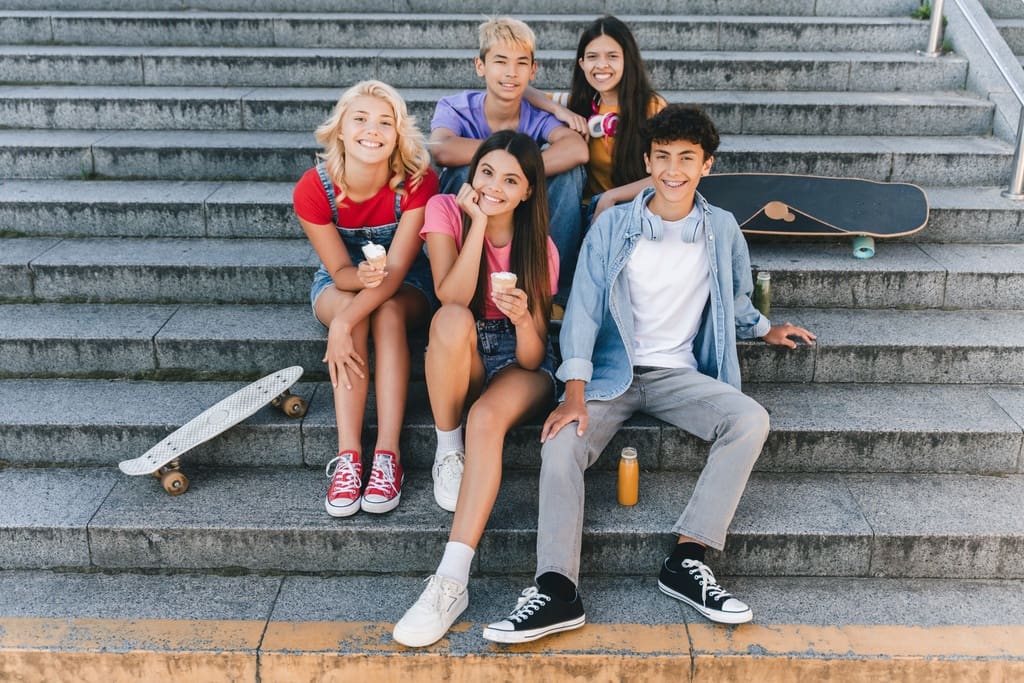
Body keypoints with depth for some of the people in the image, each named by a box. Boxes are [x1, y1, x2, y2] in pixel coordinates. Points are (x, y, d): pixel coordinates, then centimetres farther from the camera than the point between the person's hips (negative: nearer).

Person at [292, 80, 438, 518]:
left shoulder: (417, 182, -24)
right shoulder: (313, 189, -21)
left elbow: (397, 268, -28)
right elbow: (339, 270, -15)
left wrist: (344, 324, -40)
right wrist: (362, 276, -41)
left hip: (405, 286, 0)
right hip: (340, 284, 1)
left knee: (388, 313, -34)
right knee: (352, 311, -33)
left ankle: (388, 454, -36)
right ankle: (348, 457, -36)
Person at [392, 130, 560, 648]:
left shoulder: (538, 247, -5)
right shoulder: (446, 211, -7)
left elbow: (534, 357, -10)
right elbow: (451, 297, -23)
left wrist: (524, 318, -31)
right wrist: (478, 220, -23)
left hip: (518, 359, 0)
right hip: (459, 359, 1)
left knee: (488, 417, -35)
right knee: (453, 320, -35)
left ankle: (451, 582, -37)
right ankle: (447, 452, -15)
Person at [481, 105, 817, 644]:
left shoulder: (722, 229, 7)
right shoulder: (612, 226, 0)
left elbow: (734, 299, 28)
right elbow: (584, 306, -7)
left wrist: (764, 328, 15)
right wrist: (575, 393, -16)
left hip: (680, 372, 2)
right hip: (612, 372, -1)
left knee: (750, 421, -26)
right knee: (561, 442, -27)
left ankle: (686, 560, -24)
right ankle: (558, 591, -29)